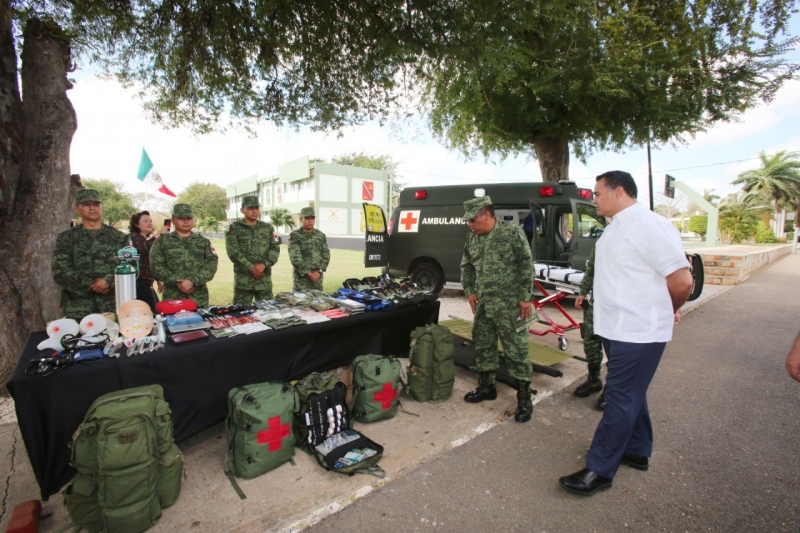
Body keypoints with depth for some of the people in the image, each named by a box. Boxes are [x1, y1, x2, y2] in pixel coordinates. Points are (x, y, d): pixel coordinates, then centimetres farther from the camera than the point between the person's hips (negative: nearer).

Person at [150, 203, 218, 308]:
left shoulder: (203, 241, 12)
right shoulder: (162, 241, 9)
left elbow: (212, 264, -1)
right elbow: (156, 266, 0)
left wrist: (193, 281, -14)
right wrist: (177, 282, -12)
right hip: (172, 298, -1)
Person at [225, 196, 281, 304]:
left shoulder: (268, 227, 12)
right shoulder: (234, 228, 2)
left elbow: (275, 248, 3)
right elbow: (233, 252, -7)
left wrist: (264, 264, -12)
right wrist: (251, 268, -14)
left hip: (265, 279, 3)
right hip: (243, 279, -3)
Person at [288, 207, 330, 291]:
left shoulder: (321, 235, 9)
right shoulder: (295, 235, -5)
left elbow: (326, 255, 6)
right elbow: (295, 258, -12)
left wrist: (319, 271, -7)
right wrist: (308, 273, -14)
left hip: (317, 277, 4)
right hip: (301, 278, -4)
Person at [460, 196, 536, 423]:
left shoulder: (512, 233, -10)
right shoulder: (472, 237, 8)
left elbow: (526, 266, -10)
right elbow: (466, 266, 18)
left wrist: (525, 297, -12)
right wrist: (469, 291, 7)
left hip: (509, 304, -6)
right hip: (482, 303, 7)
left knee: (516, 350, 0)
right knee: (483, 345, 14)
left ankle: (524, 396, 13)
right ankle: (486, 386, 31)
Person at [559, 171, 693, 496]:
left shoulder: (649, 226, -17)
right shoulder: (615, 228, 10)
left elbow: (682, 281, -18)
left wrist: (663, 314, -2)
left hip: (637, 333, -9)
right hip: (617, 329, 9)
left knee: (621, 400, 0)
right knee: (630, 395, 21)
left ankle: (599, 471, 12)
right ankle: (637, 451, 39)